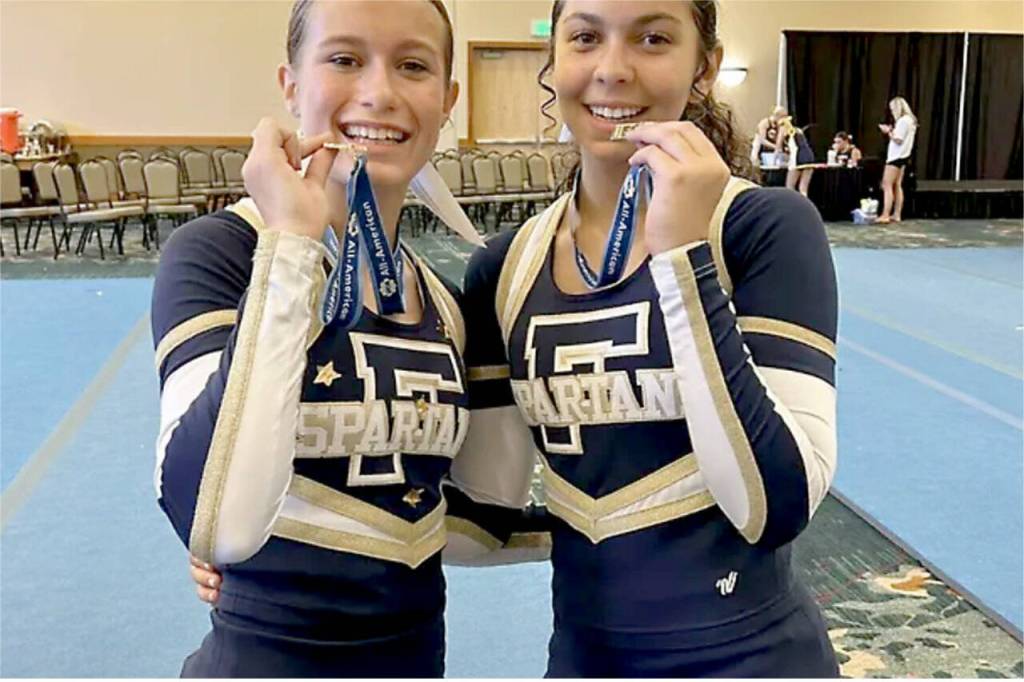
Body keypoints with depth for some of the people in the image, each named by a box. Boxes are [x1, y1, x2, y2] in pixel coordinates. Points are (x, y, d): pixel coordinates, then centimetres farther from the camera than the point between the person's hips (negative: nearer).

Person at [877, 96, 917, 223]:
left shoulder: (903, 121, -17)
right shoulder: (909, 120, 15)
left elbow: (898, 140, -20)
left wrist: (888, 132, -10)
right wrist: (891, 131, 9)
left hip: (896, 157, -11)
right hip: (902, 156, 11)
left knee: (887, 185, -12)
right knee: (897, 186, 12)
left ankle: (885, 215, -18)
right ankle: (897, 215, 12)